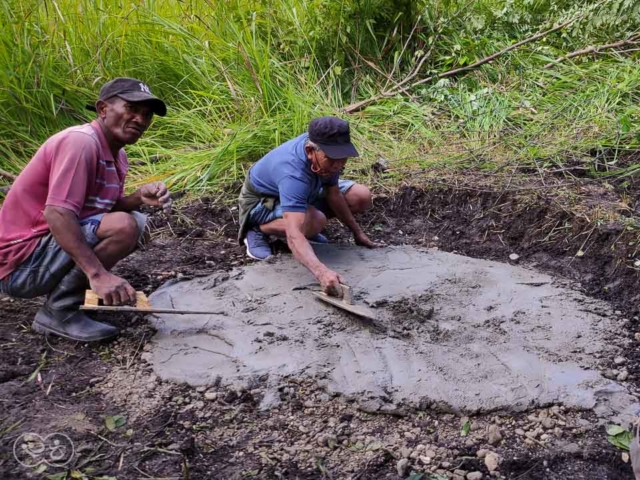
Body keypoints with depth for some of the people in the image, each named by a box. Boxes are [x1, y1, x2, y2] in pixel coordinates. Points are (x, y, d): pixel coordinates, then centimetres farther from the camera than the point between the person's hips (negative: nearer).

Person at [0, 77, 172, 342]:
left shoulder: (117, 155, 9)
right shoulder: (80, 141, -21)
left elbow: (108, 209, 9)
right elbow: (57, 213, -31)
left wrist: (140, 197, -11)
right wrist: (98, 274, -38)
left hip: (51, 246, 10)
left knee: (138, 225, 13)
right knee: (123, 227, -26)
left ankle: (68, 289, 9)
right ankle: (59, 311, -14)